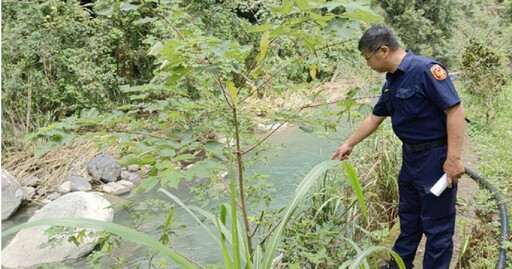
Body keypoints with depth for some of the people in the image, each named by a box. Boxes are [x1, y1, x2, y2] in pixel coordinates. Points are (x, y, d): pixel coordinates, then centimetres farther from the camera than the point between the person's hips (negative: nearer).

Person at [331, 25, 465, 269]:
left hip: (435, 156, -9)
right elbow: (375, 118, 19)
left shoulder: (425, 69, -20)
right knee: (408, 217, 21)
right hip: (410, 155, 9)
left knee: (437, 225, 5)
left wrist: (453, 159, -25)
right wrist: (349, 144, 24)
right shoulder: (392, 81, 8)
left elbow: (455, 110, -23)